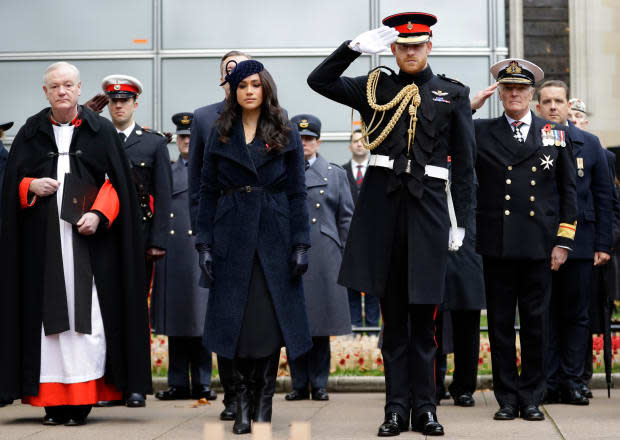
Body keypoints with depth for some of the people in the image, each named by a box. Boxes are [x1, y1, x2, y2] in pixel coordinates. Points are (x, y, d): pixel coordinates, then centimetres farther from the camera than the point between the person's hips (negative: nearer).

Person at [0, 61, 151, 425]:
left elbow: (116, 181, 3)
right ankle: (53, 400, 3)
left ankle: (82, 399, -5)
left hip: (87, 237, -2)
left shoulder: (101, 130, 7)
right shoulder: (31, 133, 12)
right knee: (49, 316, -1)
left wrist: (98, 214, -11)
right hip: (43, 240, 2)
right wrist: (32, 186, -8)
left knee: (86, 317, -7)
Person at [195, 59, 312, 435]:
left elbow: (298, 193, 2)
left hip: (274, 237, -1)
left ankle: (264, 404, 7)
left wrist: (301, 244, -6)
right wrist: (204, 244, -2)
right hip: (232, 238, 1)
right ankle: (244, 404, 7)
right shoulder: (221, 136, 8)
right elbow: (208, 192, 6)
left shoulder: (286, 135, 5)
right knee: (238, 320, -1)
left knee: (270, 318, -2)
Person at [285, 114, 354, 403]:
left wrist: (345, 254, 3)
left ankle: (319, 384, 9)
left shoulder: (335, 174, 11)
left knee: (320, 324, 2)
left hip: (323, 259, 0)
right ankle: (299, 384, 11)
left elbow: (346, 217, 10)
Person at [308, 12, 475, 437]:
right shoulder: (375, 88, 11)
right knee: (393, 313, 5)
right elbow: (319, 81, 5)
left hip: (428, 204, -1)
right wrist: (355, 47, -6)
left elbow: (465, 163, 6)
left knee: (424, 314, 3)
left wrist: (461, 221, 1)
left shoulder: (454, 94, 7)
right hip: (382, 203, 1)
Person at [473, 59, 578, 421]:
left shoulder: (557, 135, 10)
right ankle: (508, 398, 13)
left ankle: (532, 398, 15)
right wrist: (469, 106, -3)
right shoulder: (480, 132, 8)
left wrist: (564, 241, 2)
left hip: (540, 245, 0)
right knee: (500, 323, 4)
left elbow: (569, 191, 10)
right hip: (497, 246, 0)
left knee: (536, 323, 5)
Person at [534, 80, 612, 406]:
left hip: (579, 242, 2)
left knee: (576, 315, 4)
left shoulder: (589, 144, 9)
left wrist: (603, 244, 3)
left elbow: (603, 197, 9)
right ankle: (548, 383, 8)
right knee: (544, 315, 2)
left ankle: (572, 382, 11)